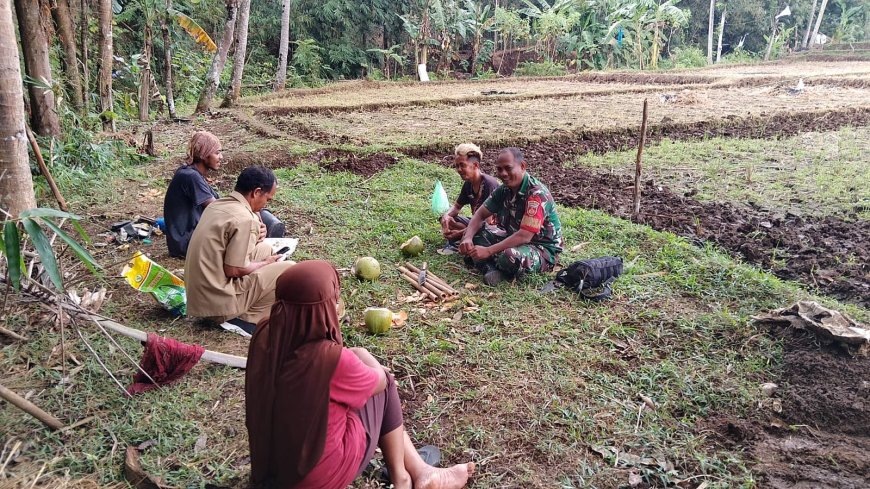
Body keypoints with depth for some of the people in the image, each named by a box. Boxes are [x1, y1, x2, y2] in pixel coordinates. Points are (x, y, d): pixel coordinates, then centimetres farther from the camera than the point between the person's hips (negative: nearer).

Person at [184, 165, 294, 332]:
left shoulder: (216, 205, 7)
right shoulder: (244, 219, -20)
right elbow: (234, 270, -20)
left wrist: (254, 237, 7)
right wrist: (265, 263, -3)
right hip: (219, 303, -9)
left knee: (265, 249, 17)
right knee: (289, 269, -6)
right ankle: (249, 317, 0)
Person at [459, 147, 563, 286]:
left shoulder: (537, 194, -25)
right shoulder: (504, 189, -1)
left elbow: (524, 236, -31)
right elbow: (480, 215, 3)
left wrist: (488, 251, -31)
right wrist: (468, 238, -17)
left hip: (544, 250, -8)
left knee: (511, 256, -39)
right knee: (474, 234, -2)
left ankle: (489, 265, -6)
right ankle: (491, 269, -21)